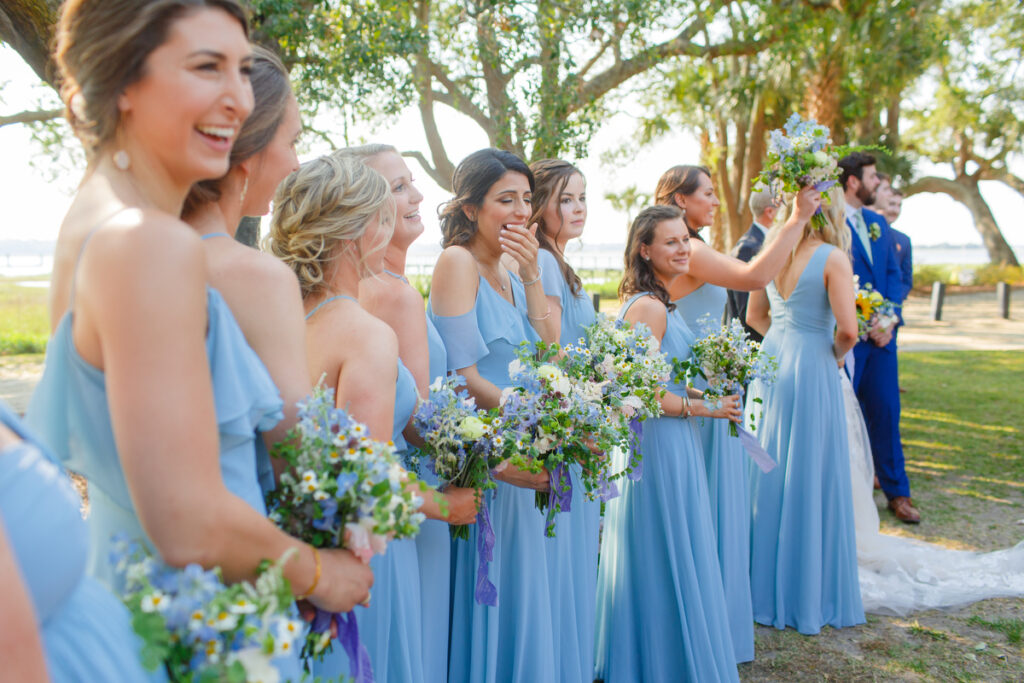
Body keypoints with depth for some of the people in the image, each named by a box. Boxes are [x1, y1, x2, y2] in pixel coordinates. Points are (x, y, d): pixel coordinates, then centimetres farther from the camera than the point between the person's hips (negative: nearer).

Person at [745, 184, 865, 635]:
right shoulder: (832, 258, -13)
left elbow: (755, 316, 14)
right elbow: (847, 330, -18)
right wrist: (836, 355, 1)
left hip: (772, 361, 6)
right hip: (812, 367, -6)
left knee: (770, 475, 14)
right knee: (810, 479, 4)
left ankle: (766, 587, 27)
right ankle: (809, 595, 17)